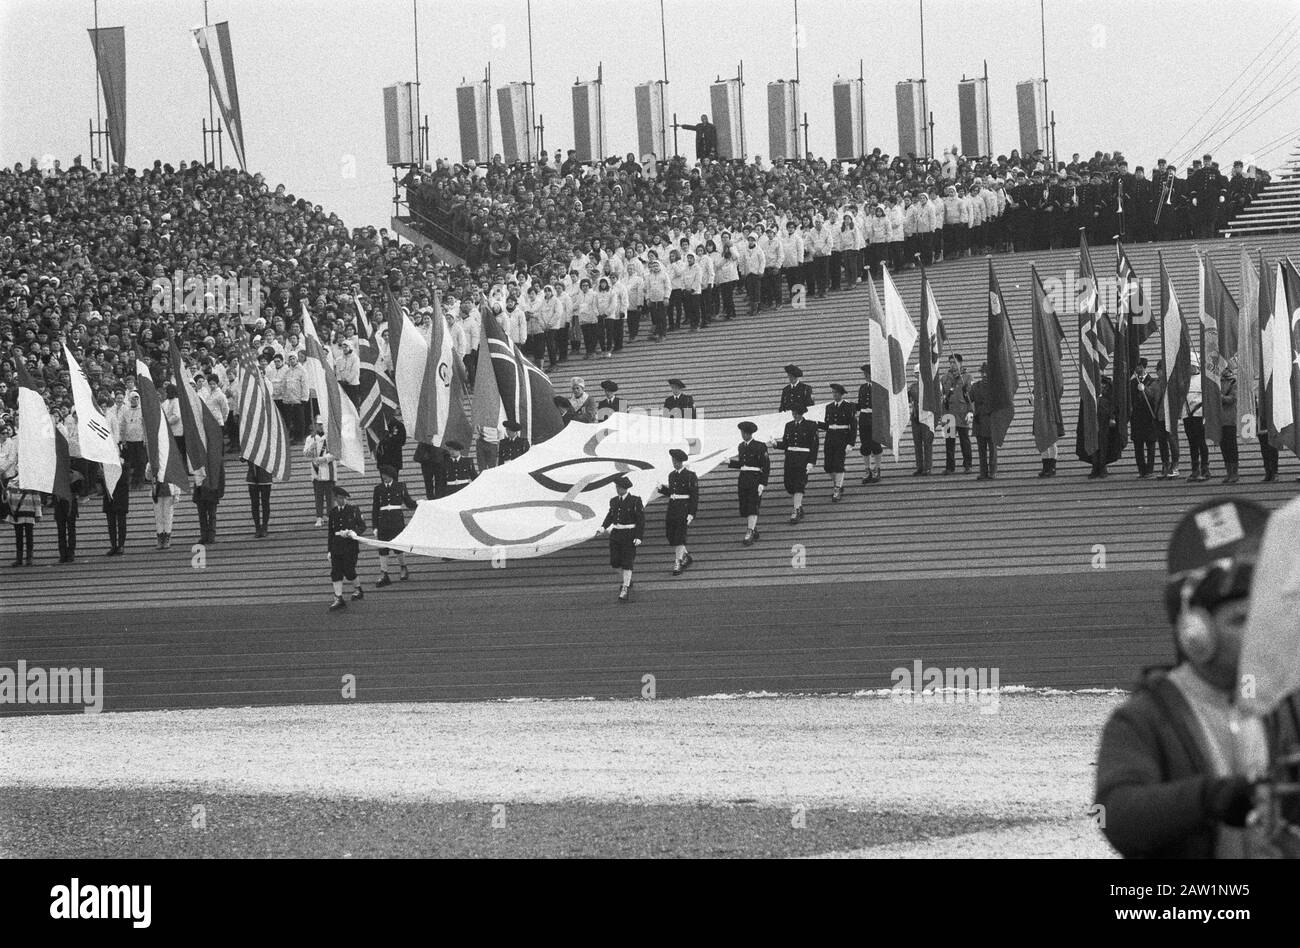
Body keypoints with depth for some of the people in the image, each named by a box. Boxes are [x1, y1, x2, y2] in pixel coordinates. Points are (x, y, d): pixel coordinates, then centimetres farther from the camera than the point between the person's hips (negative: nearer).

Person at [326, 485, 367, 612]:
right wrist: (330, 550, 10)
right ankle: (339, 599, 2)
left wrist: (354, 533, -18)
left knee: (348, 570, -3)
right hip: (336, 546, 4)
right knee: (335, 572, -2)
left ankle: (357, 589, 26)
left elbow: (362, 526, 3)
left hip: (350, 545, -4)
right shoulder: (333, 512, 8)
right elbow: (330, 531, 12)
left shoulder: (353, 511, -2)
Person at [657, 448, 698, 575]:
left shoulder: (690, 475, -8)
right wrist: (662, 489, 2)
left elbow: (695, 496, -9)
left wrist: (691, 514, -15)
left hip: (685, 508, -7)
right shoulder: (672, 475, 13)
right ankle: (686, 557, 25)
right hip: (672, 507, 7)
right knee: (671, 536, 5)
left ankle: (677, 564, -7)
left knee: (679, 537, -12)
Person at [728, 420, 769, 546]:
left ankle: (749, 534, -18)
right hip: (743, 478, 6)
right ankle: (754, 531, 21)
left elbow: (766, 466, -7)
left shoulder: (760, 447, -6)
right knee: (744, 508, 5)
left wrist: (763, 484, -13)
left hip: (755, 479, -6)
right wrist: (730, 463, 8)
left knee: (752, 507, -13)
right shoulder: (741, 446, 13)